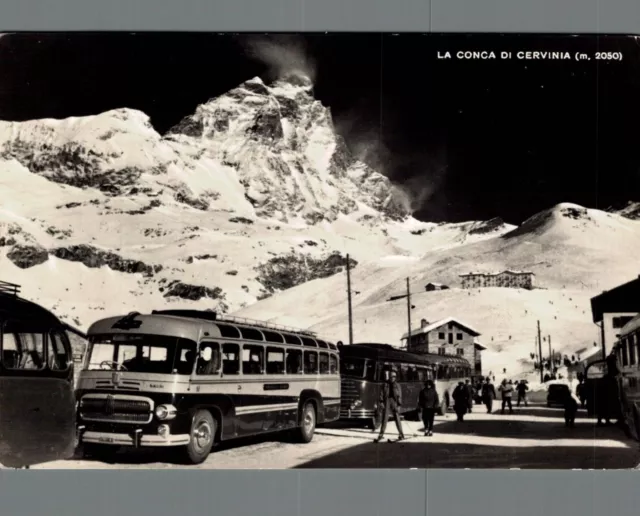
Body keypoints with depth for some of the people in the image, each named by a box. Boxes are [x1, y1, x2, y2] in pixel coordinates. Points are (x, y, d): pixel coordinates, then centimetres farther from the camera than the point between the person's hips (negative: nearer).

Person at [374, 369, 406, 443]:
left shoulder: (397, 385, 5)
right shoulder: (385, 385, 8)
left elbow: (400, 395, 1)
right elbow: (382, 394, 6)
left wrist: (399, 405, -6)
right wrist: (382, 402, -5)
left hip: (395, 402, -1)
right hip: (387, 401, 1)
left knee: (397, 419, -2)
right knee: (384, 418, 0)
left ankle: (401, 435, 7)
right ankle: (381, 435, 3)